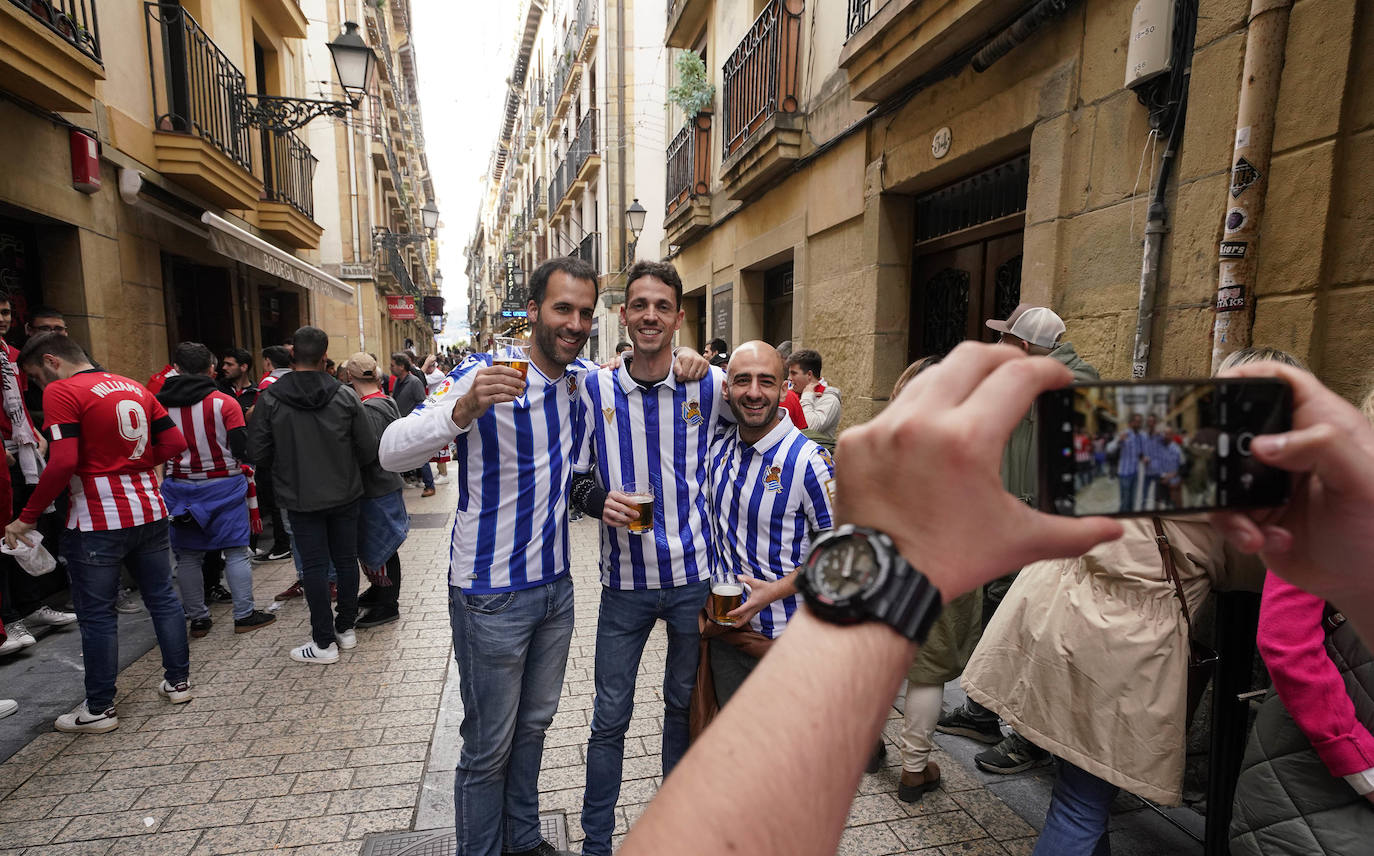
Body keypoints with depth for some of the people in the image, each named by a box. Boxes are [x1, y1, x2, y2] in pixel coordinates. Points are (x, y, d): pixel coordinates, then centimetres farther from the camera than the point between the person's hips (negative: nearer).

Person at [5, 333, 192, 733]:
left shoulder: (61, 392, -10)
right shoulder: (136, 388, 10)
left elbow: (63, 462, -18)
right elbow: (175, 441, 7)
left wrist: (26, 518, -10)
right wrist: (134, 464, 11)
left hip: (98, 522, -6)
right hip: (149, 511, 6)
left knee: (96, 614, 6)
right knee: (162, 597, 15)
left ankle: (99, 709, 17)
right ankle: (178, 681, 26)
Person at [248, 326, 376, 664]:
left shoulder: (270, 398, -9)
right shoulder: (345, 395, -8)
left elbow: (257, 453, -6)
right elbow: (368, 450, -6)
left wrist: (286, 466, 14)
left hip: (300, 498, -1)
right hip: (344, 495, 1)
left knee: (314, 566, 5)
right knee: (346, 560, 13)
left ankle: (324, 642, 11)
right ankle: (346, 629, 25)